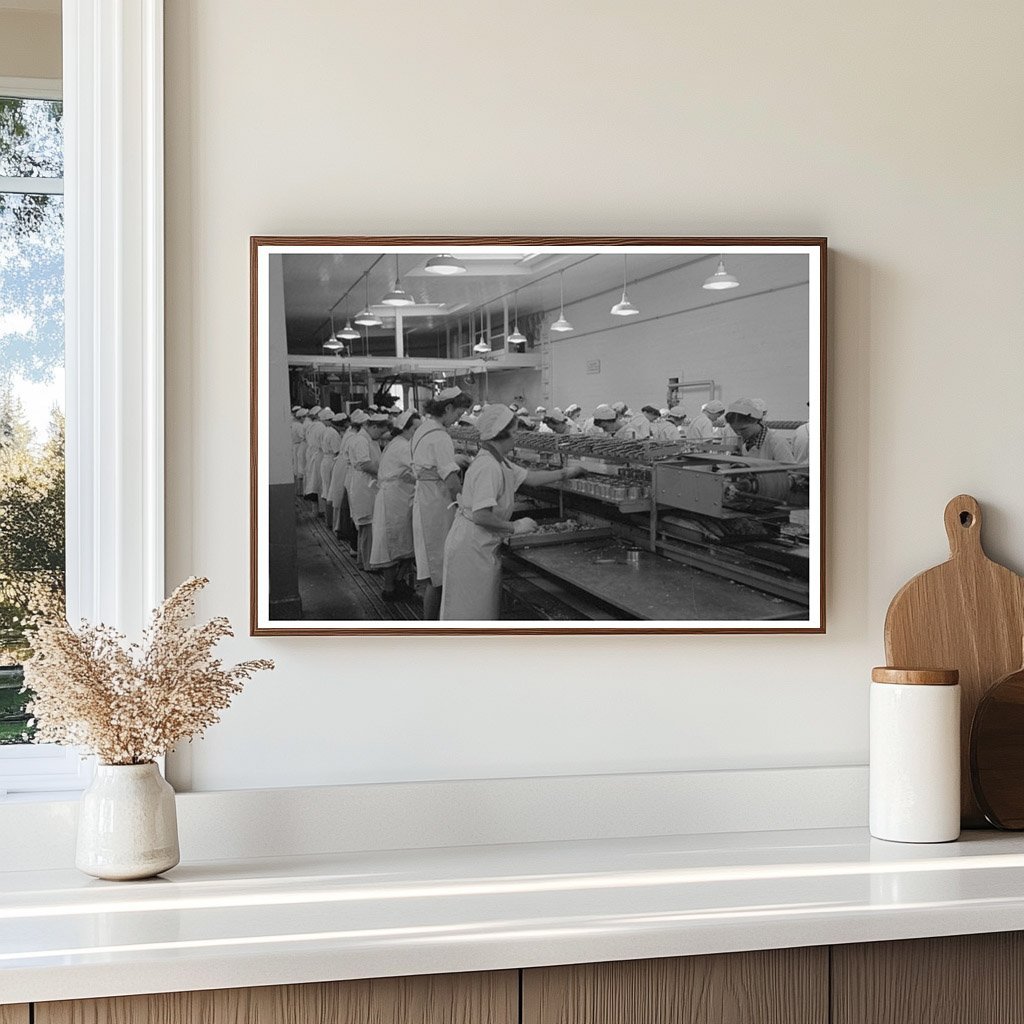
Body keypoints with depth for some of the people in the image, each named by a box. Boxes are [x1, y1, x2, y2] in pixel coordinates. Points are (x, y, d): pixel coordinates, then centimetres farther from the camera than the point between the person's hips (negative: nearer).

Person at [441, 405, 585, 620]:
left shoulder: (499, 463, 11)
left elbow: (530, 477, 23)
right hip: (471, 547, -10)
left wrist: (566, 473, 27)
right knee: (469, 609, -4)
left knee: (486, 608, 14)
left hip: (484, 546, 10)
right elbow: (481, 515, -28)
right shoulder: (488, 467, -22)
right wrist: (514, 527, -18)